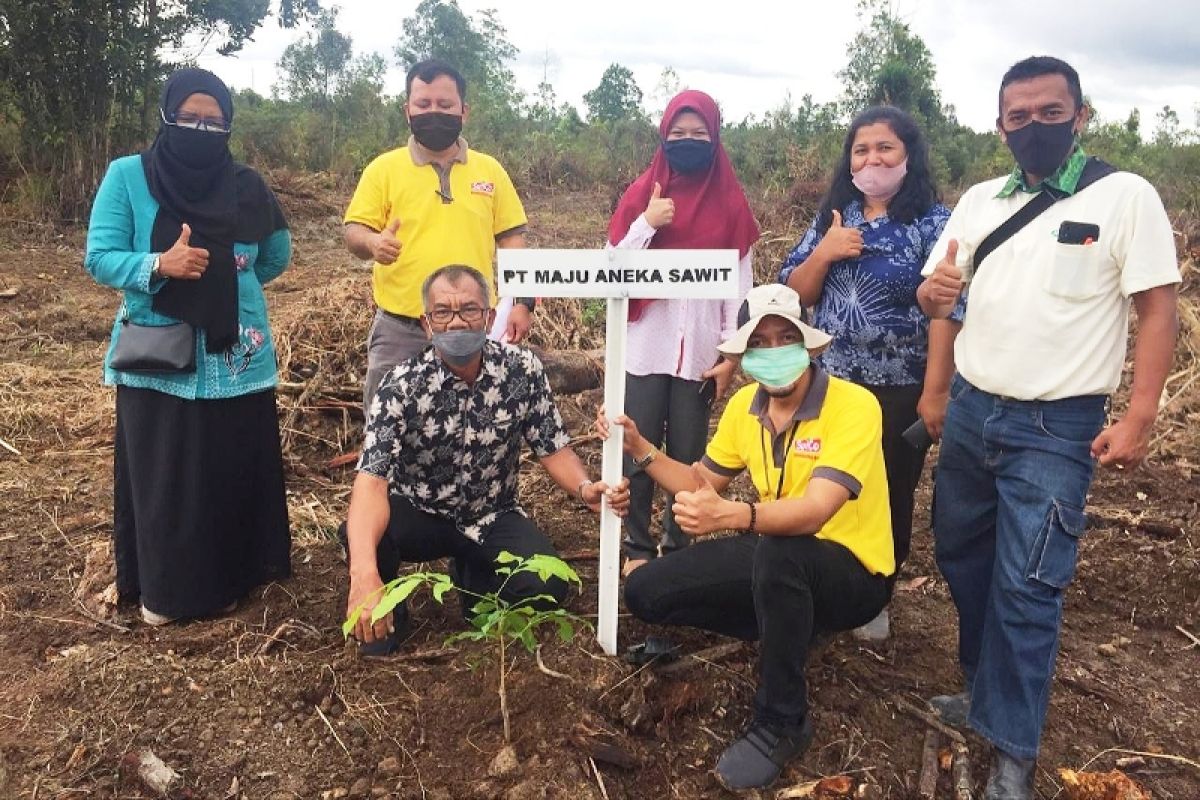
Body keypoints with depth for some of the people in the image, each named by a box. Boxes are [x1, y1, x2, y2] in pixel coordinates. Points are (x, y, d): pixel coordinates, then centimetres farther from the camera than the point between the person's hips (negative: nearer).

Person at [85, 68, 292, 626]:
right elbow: (99, 258, -8)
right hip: (156, 360, -1)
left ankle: (228, 578, 24)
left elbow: (276, 256, 18)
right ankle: (162, 587, 20)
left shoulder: (246, 187, 2)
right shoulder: (127, 177, -3)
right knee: (162, 475, 4)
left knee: (233, 471, 7)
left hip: (235, 358, 2)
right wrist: (158, 266, -24)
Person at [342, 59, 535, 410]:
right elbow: (353, 232, -1)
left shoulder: (490, 170, 7)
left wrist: (522, 302, -1)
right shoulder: (384, 168, 1)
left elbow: (512, 239, 8)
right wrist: (372, 243, -24)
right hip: (400, 330, -1)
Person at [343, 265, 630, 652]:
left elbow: (552, 447, -5)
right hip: (419, 514, -2)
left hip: (494, 515, 2)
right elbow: (372, 478, -33)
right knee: (360, 535, -33)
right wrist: (364, 575, -49)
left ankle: (475, 578, 14)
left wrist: (585, 488, -30)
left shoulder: (523, 370, -14)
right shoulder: (403, 385, -22)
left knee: (546, 588, -23)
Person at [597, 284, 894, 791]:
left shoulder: (854, 406, -23)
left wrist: (730, 515, -54)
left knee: (778, 553, -41)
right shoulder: (745, 405, -3)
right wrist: (638, 446, -7)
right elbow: (700, 484, 9)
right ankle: (784, 630, 9)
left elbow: (814, 512, -37)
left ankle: (781, 724, -18)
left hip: (850, 572, -6)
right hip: (774, 555, 6)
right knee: (646, 592, -5)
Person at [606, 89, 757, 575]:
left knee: (687, 456, 6)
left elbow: (741, 281, 3)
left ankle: (677, 546, 21)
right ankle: (637, 546, 17)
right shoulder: (643, 194, 3)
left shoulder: (729, 202, 4)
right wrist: (647, 223, -16)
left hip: (700, 351, 0)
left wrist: (732, 352, -3)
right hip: (646, 348, 0)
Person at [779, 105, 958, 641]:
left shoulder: (932, 221, -7)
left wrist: (935, 392, -17)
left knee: (888, 496, 10)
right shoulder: (832, 216, 7)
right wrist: (823, 253, -13)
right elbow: (793, 294, 5)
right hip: (827, 384, 4)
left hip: (897, 392, -4)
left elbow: (946, 310, -13)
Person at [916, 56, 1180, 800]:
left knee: (1026, 585, -3)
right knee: (961, 556, 16)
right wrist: (933, 291, -16)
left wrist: (1139, 418, -15)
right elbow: (936, 294, 9)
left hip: (1058, 427, -5)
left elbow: (1159, 310, -8)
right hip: (970, 410, 6)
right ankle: (990, 689, 37)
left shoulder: (1126, 197, -7)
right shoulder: (980, 200, 7)